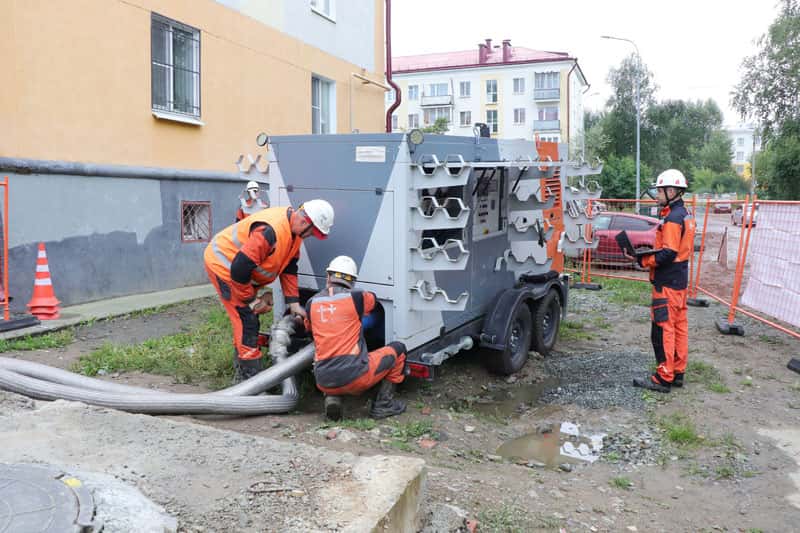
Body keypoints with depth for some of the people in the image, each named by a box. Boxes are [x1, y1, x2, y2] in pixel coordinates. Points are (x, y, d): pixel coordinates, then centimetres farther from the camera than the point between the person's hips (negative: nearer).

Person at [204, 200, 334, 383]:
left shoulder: (295, 230, -5)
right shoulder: (269, 231, -35)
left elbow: (289, 267, 3)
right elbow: (239, 270, -34)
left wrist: (294, 303, -1)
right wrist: (252, 300, -20)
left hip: (242, 268, 10)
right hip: (224, 263, -10)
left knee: (248, 318, 15)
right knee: (246, 319, -12)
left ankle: (242, 371, 28)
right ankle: (250, 376, -6)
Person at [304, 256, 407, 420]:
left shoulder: (312, 303, 7)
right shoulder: (356, 297, -4)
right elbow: (373, 300, 21)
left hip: (324, 383, 4)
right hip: (354, 377, -4)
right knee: (398, 349, 15)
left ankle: (332, 397, 10)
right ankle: (383, 405, 15)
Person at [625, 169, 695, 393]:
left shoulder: (672, 218, -18)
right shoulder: (685, 215, 14)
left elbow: (668, 254, -23)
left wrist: (641, 259, -16)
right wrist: (648, 252, 9)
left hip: (667, 282, -10)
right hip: (679, 280, 10)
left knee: (663, 329, -5)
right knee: (678, 326, 14)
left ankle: (663, 378, 0)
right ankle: (678, 372, 24)